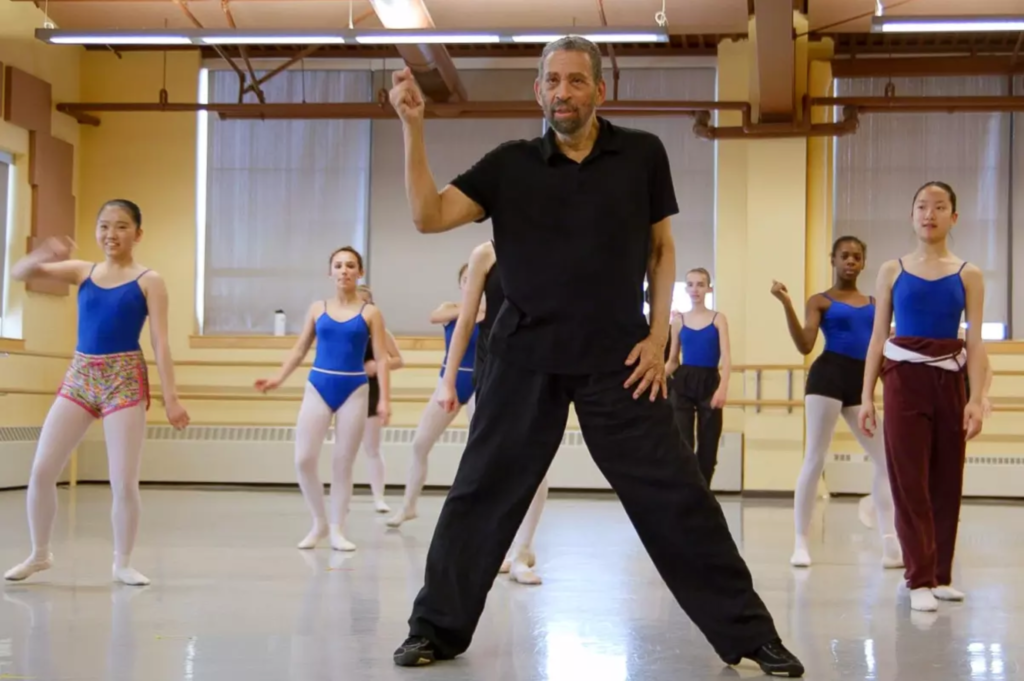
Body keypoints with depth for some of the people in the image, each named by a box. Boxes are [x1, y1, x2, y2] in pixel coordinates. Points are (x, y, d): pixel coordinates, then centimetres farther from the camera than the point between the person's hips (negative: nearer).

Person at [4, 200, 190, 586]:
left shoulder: (149, 281, -1)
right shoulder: (81, 271, 9)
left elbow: (160, 344, -4)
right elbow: (19, 273, 5)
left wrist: (170, 398, -10)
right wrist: (42, 255, -17)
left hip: (125, 380, -3)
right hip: (79, 377, 4)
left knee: (124, 483, -3)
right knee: (41, 470, 0)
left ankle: (122, 564, 14)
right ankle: (39, 555, 18)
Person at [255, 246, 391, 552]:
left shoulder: (370, 313, 1)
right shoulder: (317, 309, 7)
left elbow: (381, 359, -1)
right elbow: (300, 349, 15)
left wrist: (384, 399, -9)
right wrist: (279, 378, 4)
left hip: (353, 390, -2)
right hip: (318, 387, 2)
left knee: (342, 463, 3)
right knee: (303, 459, -6)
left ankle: (337, 530, 14)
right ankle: (319, 523, 13)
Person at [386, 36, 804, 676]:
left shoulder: (643, 154, 2)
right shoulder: (510, 164, 2)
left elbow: (662, 250, 8)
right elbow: (429, 215, -5)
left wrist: (658, 336, -1)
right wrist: (413, 126, -14)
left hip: (618, 359, -1)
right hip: (526, 358, 1)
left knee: (677, 497, -1)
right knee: (480, 494, 5)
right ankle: (437, 628, 20)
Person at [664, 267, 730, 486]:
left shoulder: (718, 319, 2)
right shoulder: (678, 321, 6)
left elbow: (726, 358, -7)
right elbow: (672, 361, 11)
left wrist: (723, 388, -22)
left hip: (709, 384, 0)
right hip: (683, 385, 0)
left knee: (707, 449, 7)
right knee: (682, 446, -9)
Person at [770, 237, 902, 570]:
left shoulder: (873, 303, 17)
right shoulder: (820, 301, 3)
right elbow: (805, 346, -10)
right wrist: (787, 304, -18)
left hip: (861, 382, 5)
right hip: (828, 377, -5)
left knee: (886, 459, 2)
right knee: (815, 460, -6)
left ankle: (890, 542, 6)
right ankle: (801, 542, -1)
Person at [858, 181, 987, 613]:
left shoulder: (968, 275, 4)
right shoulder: (892, 271, 4)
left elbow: (975, 343, 1)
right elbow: (878, 338, 5)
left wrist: (977, 399, -8)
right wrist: (867, 396, 0)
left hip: (949, 381, 1)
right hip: (904, 379, -1)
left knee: (946, 481, 6)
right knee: (909, 481, -3)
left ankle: (940, 576, 16)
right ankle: (920, 581, -1)